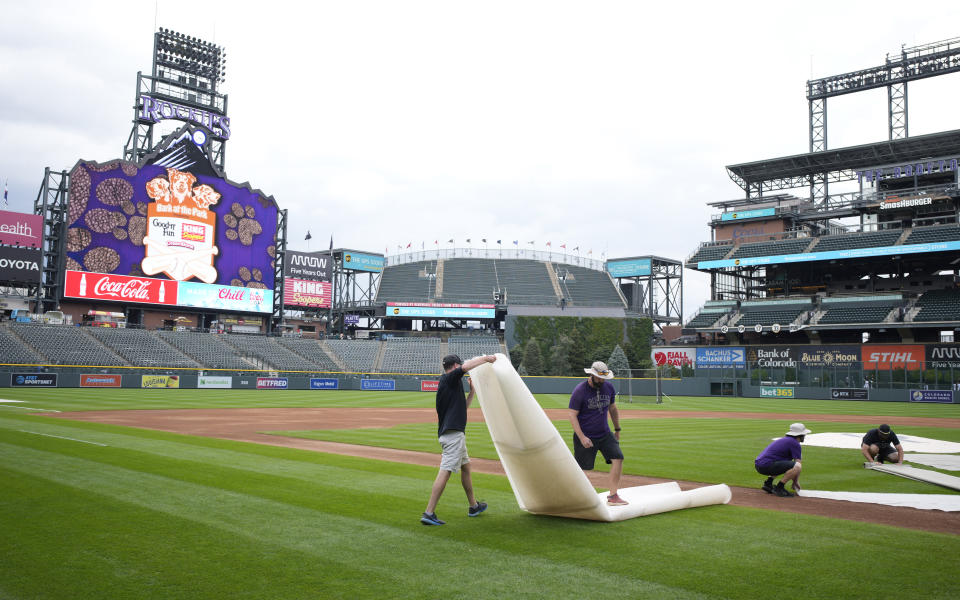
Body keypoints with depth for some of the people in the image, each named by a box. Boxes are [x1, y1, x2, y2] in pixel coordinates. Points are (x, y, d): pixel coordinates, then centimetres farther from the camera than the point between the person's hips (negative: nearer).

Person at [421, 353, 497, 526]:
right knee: (445, 471, -13)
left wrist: (472, 391, 22)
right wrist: (486, 358, -10)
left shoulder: (447, 384, 21)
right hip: (453, 433, -11)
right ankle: (429, 513, -14)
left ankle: (473, 506, 35)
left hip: (451, 434, 11)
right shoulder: (449, 378, -7)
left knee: (465, 466, 22)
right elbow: (466, 366, -23)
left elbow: (463, 406, 29)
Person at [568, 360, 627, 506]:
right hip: (585, 436, -5)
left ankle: (612, 496, -3)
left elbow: (613, 409, 18)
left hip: (605, 434, 5)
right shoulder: (579, 391, -15)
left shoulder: (609, 388, 2)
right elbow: (572, 415, -15)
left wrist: (617, 430, 20)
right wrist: (582, 437, -21)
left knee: (618, 458, -10)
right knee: (579, 468, -2)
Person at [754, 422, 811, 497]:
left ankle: (768, 483, 18)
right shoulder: (795, 443, -2)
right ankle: (778, 488, -10)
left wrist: (794, 481, 34)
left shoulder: (783, 439, 25)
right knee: (797, 466, -17)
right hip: (766, 465, -10)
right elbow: (797, 464, -5)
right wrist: (796, 481, 6)